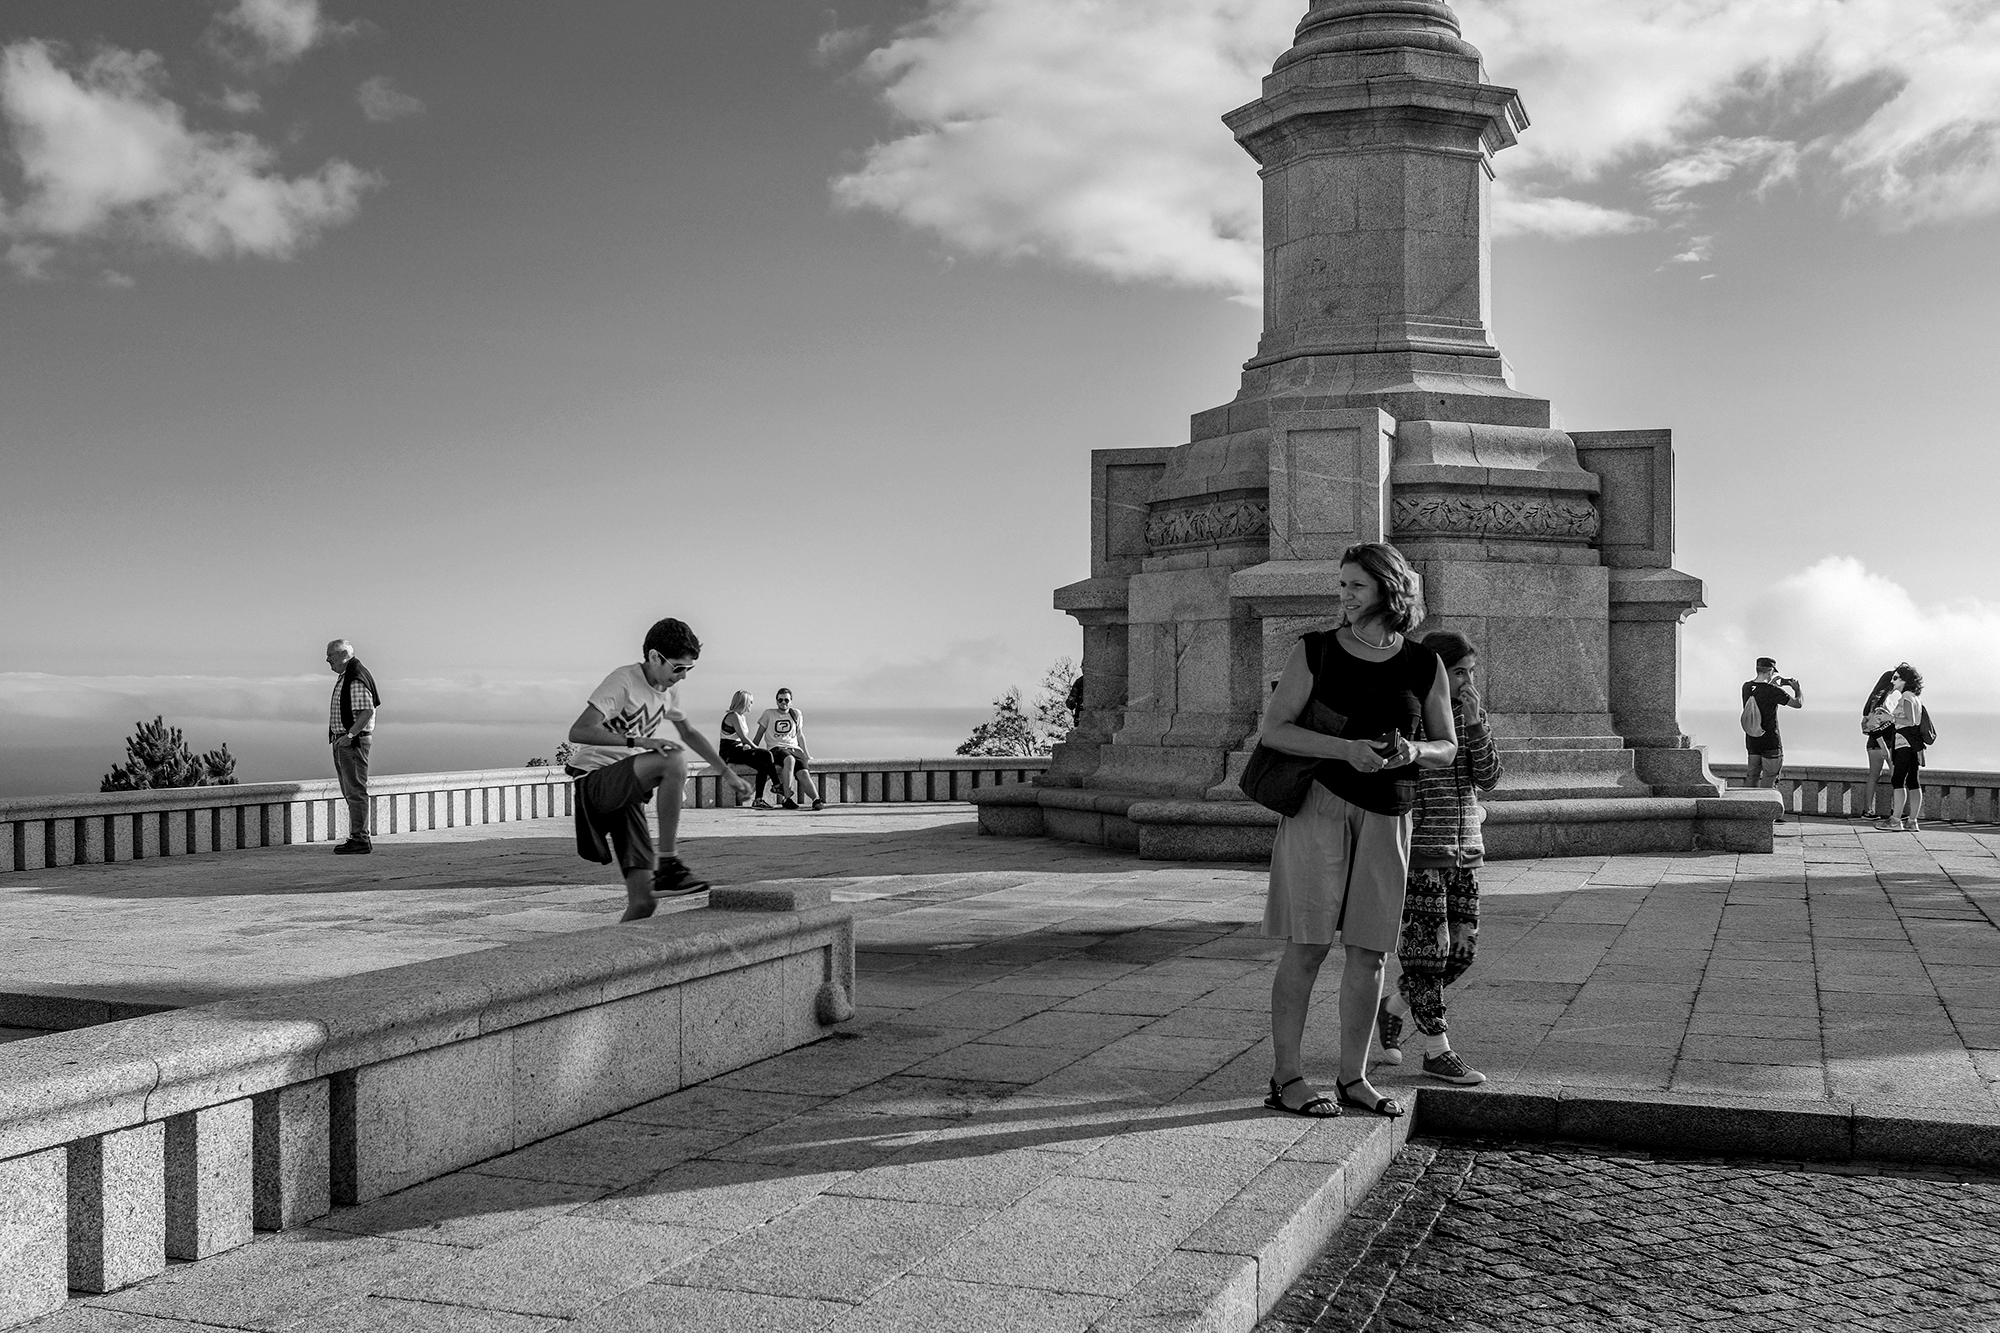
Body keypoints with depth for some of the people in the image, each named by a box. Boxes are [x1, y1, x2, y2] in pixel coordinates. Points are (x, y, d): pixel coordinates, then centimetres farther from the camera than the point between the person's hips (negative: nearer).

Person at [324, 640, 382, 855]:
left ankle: (360, 840, -8)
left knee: (356, 791, -9)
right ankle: (360, 836, 17)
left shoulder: (356, 679, -16)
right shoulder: (345, 677, 17)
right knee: (350, 791, 13)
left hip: (353, 742, -11)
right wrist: (339, 737, 18)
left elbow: (367, 711, -23)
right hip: (343, 742, 11)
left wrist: (350, 735, -25)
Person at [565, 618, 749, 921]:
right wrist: (636, 741, -36)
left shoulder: (668, 691, 10)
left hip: (628, 790, 8)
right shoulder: (623, 682, -15)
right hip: (596, 780, -8)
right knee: (675, 759, -34)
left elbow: (688, 733, 29)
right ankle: (667, 865, -29)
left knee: (643, 901, -5)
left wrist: (726, 772, 27)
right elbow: (578, 732, -27)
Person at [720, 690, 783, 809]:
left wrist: (747, 745, -2)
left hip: (739, 750, 10)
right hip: (730, 752, -10)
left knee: (763, 766, -12)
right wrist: (756, 747, -10)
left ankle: (758, 800, -14)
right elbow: (743, 737, -18)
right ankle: (776, 785, -9)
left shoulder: (742, 717, 18)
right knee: (767, 755, -20)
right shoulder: (734, 716, -12)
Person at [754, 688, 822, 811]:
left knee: (803, 774, -26)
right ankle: (788, 798, -44)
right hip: (776, 749, -3)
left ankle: (816, 800, -44)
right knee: (790, 759, -39)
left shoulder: (796, 714, 22)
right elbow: (759, 735, 15)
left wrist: (806, 754, 17)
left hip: (795, 749, 3)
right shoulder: (768, 714, 13)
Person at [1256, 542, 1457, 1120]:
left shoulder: (1425, 665, 6)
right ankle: (1285, 1078, 2)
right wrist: (1346, 749, -18)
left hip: (1386, 816, 3)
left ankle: (1352, 1077, 16)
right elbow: (1273, 730, -5)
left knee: (1367, 950, 5)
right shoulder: (1315, 651, 0)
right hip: (1319, 802, -3)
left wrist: (1414, 753, -11)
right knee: (1308, 944, -4)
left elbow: (1447, 747, 12)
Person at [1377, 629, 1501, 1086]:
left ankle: (1393, 1010, 27)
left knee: (1463, 946, 8)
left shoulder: (1470, 711, 9)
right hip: (1418, 847, -7)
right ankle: (1435, 1049, 7)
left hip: (1465, 847, 7)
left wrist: (1474, 723, -11)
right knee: (1428, 946, -3)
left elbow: (1488, 778, 0)